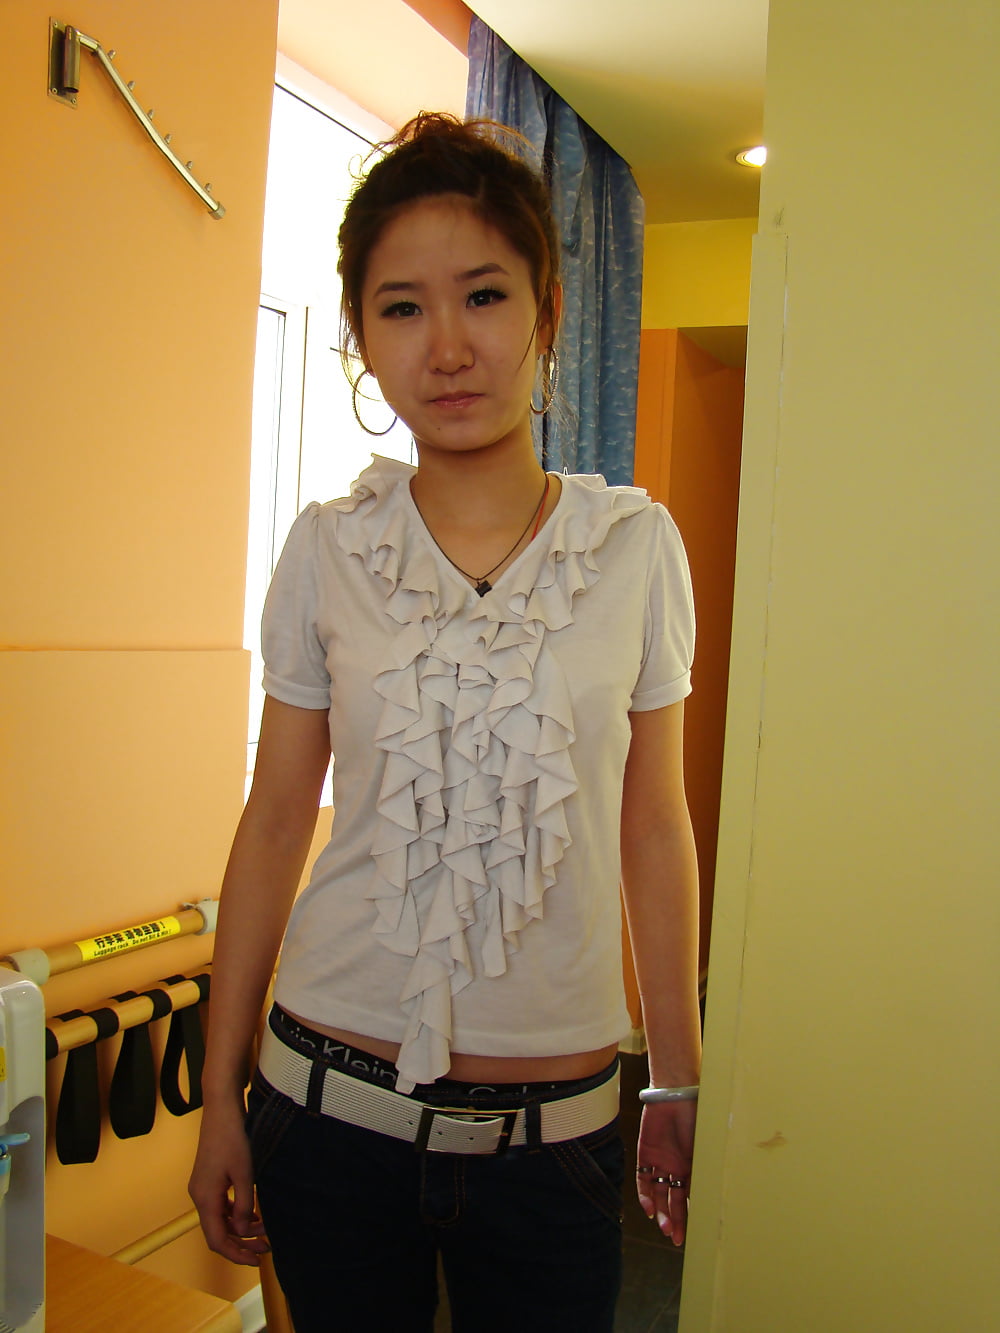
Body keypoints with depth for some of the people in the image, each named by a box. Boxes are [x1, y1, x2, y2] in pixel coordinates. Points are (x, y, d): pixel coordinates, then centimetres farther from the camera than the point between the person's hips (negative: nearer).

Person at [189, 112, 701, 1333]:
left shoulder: (638, 545, -4)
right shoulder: (325, 551, -4)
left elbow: (653, 829, 1)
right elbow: (274, 823, 1)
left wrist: (680, 1085, 5)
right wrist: (219, 1097, 4)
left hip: (557, 1128, 0)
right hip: (331, 1104, 1)